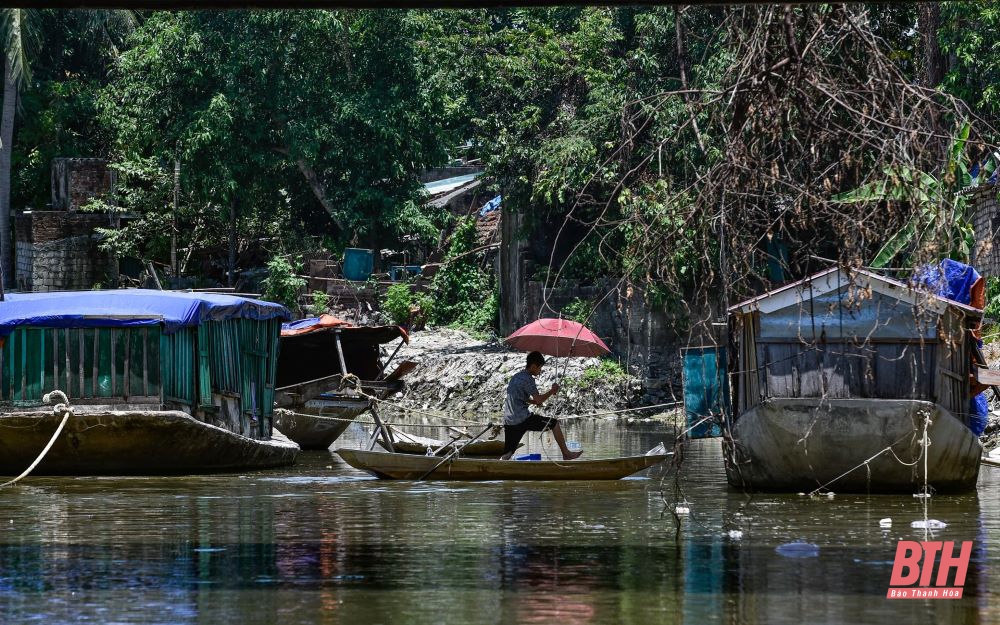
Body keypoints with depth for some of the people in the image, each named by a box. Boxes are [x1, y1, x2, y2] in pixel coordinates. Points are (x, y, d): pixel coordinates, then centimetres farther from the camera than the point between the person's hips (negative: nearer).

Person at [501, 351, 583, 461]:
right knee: (554, 424, 7)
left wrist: (533, 401, 18)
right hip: (522, 419, -8)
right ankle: (566, 453, 13)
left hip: (509, 422, 8)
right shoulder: (527, 379, -11)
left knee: (507, 454, 7)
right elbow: (539, 399, -14)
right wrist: (552, 391, 0)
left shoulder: (516, 377, 18)